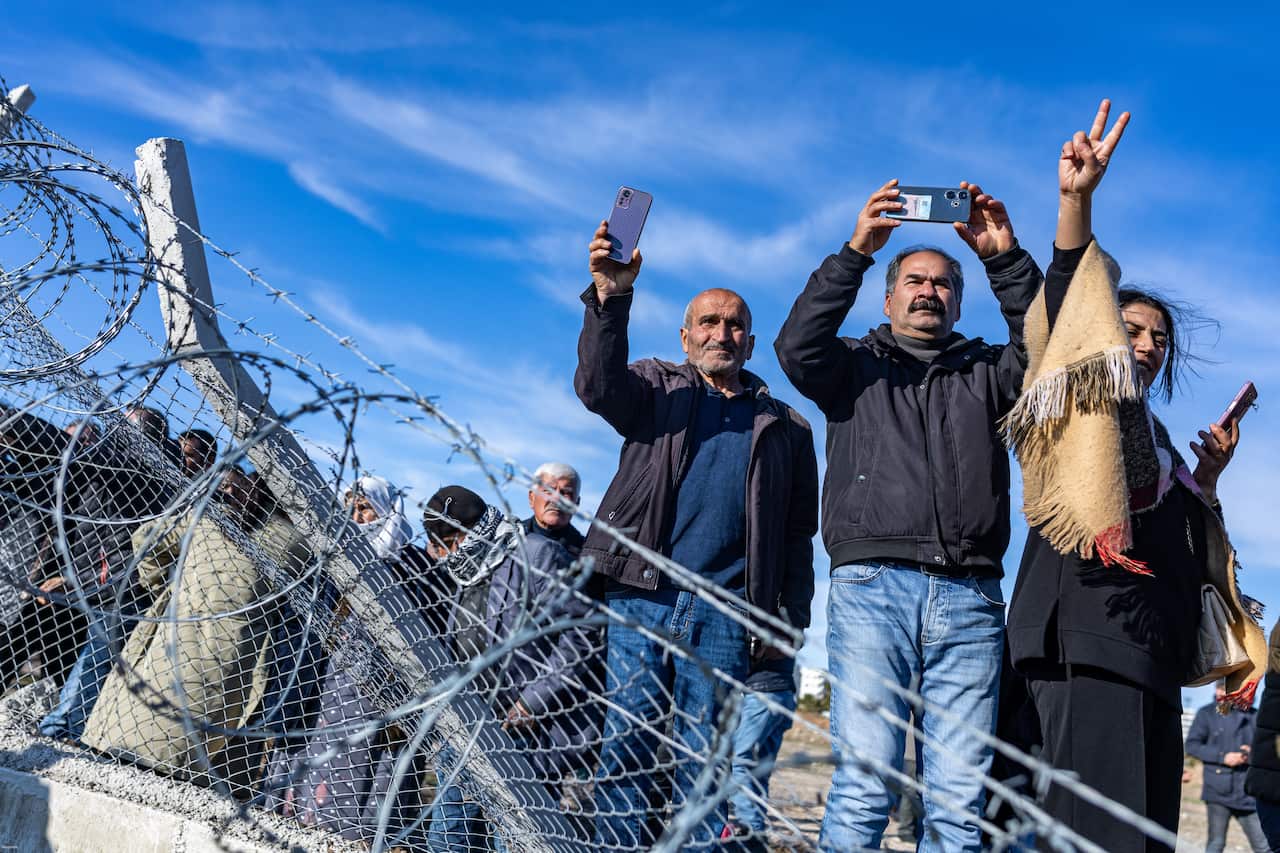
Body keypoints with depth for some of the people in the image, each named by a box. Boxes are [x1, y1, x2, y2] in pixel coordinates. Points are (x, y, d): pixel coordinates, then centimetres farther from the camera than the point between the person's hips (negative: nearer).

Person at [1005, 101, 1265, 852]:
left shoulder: (1155, 442, 30)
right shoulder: (1083, 410, 9)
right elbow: (1063, 312, -9)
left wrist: (1208, 474, 17)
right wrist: (1077, 203, -21)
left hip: (1152, 646, 9)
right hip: (1091, 634, -9)